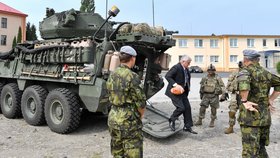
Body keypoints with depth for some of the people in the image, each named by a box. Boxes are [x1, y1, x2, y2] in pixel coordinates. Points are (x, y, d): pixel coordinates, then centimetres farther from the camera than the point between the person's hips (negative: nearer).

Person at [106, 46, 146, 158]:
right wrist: (140, 116, 4)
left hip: (113, 119, 8)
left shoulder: (112, 76, 5)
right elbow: (141, 103, -14)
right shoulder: (132, 76, -17)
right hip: (129, 122, -8)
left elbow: (112, 98, 10)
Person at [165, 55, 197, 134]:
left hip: (183, 92, 9)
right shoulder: (176, 67, -16)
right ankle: (172, 120, 13)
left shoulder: (186, 69, 10)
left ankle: (187, 127, 18)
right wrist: (175, 85, -29)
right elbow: (167, 76, -22)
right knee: (181, 107, -14)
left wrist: (188, 87, 6)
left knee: (187, 108, 6)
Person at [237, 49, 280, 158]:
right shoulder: (265, 73, 11)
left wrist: (244, 101, -25)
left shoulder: (246, 71, -10)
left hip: (251, 117, -7)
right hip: (265, 116, 7)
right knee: (261, 148, 21)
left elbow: (243, 80, -34)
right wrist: (271, 100, 18)